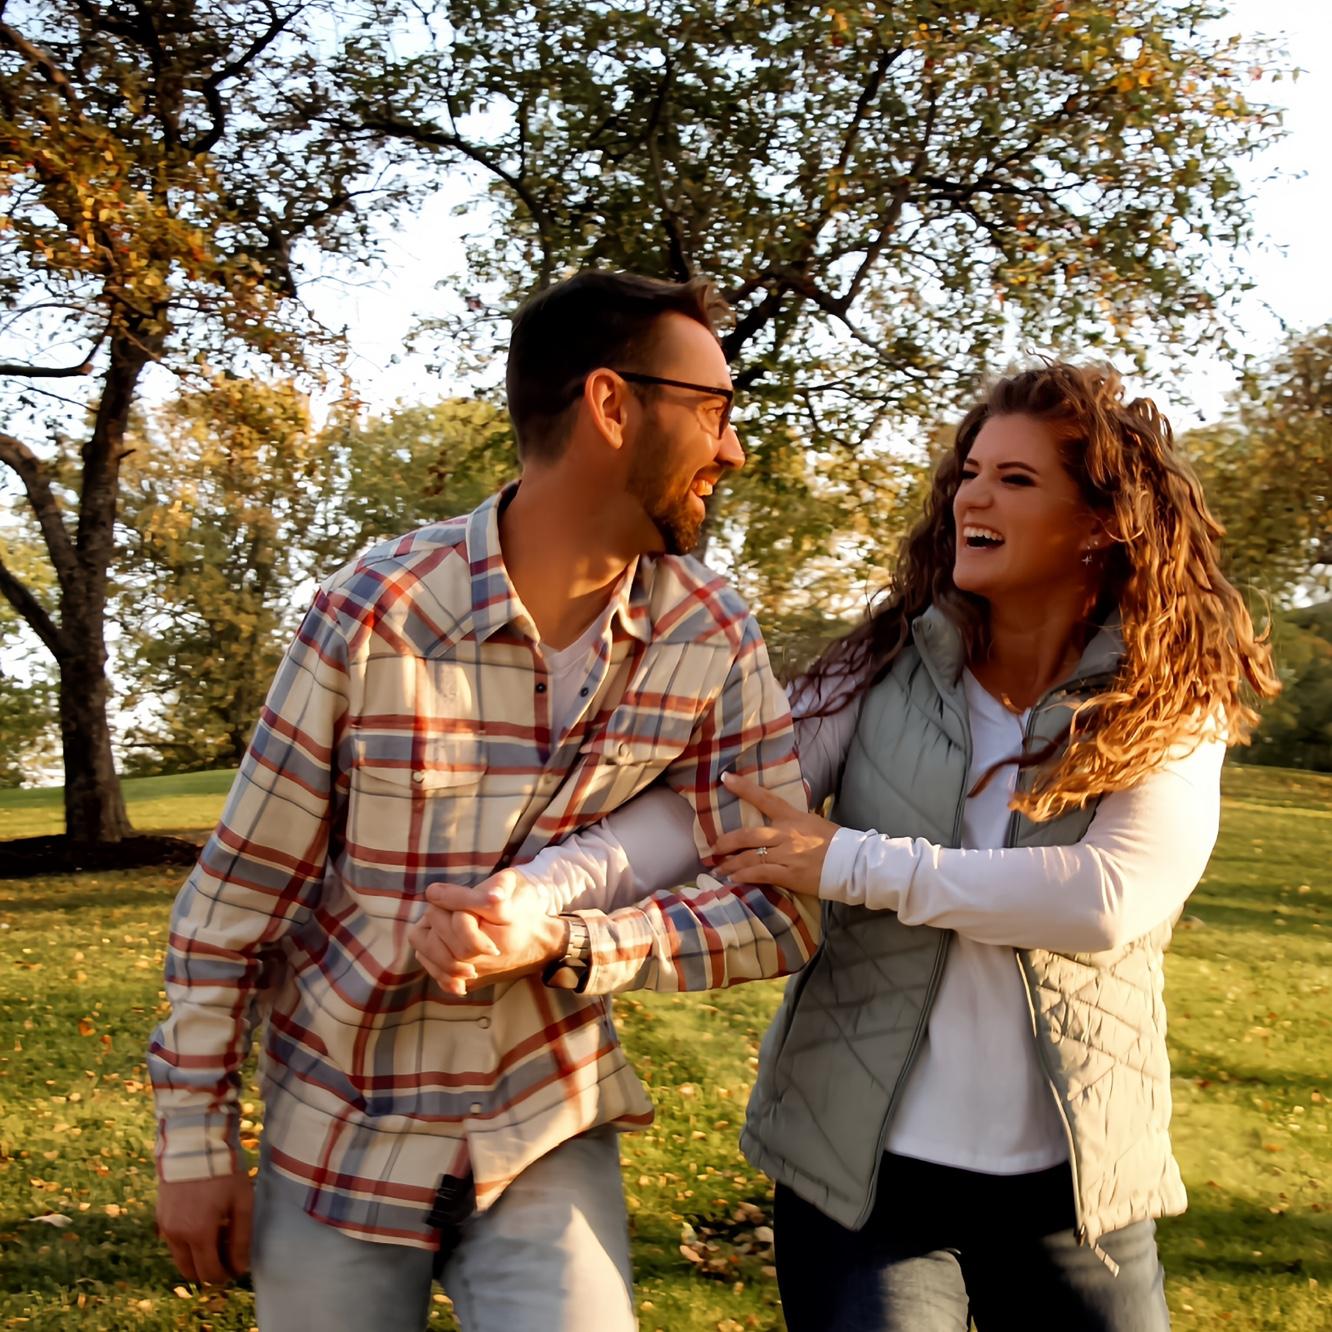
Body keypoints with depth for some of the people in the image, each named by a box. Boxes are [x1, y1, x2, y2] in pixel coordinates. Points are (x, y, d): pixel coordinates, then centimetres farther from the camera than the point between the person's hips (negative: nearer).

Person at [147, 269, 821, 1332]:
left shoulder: (713, 640, -8)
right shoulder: (373, 613, -17)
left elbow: (787, 910, -9)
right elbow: (235, 898, -7)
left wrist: (563, 942, -23)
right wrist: (194, 1140, -3)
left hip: (551, 1136, 2)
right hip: (340, 1144, -1)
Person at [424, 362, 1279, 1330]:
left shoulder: (1172, 710, -5)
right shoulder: (883, 670, -2)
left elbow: (1113, 898, -22)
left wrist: (851, 865, -21)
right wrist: (541, 892, -30)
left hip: (1076, 1188, 0)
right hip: (864, 1175, 0)